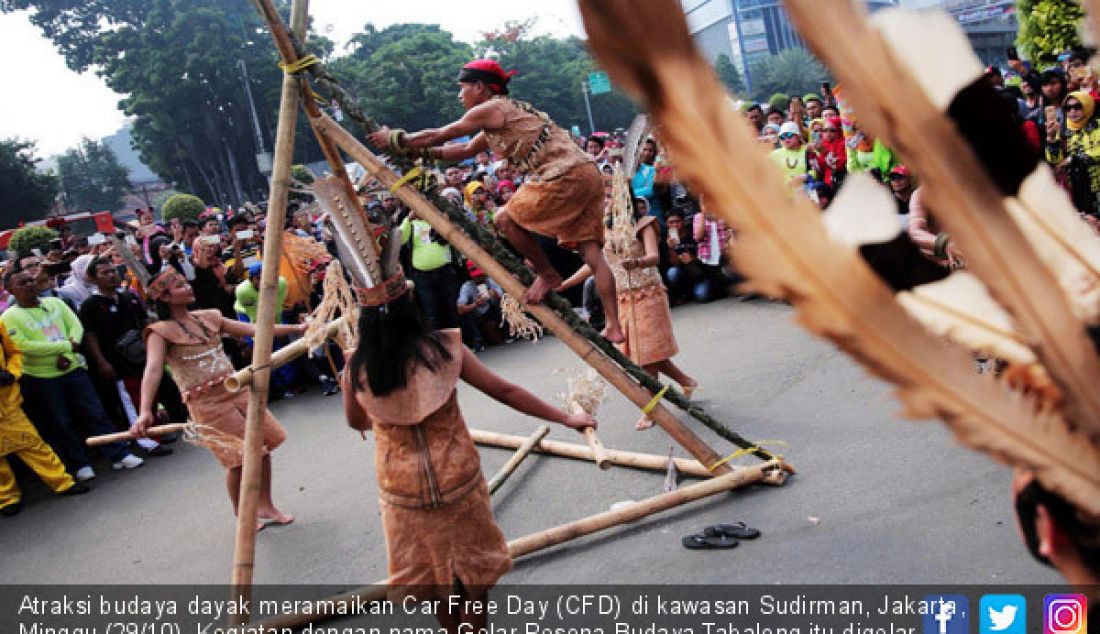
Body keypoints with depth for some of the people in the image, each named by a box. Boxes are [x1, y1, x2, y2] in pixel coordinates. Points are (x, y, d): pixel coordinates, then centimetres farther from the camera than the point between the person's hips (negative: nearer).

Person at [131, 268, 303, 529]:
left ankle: (265, 507, 24)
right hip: (207, 403, -6)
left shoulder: (208, 318, 10)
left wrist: (295, 329, 10)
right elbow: (153, 370, -22)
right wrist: (145, 412, -37)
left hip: (237, 390, 6)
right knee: (239, 458, -2)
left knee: (264, 444, 6)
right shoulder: (160, 332, -8)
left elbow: (253, 329, 12)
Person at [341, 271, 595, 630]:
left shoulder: (356, 369, -9)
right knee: (471, 566, 19)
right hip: (457, 478, -1)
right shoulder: (443, 348, -14)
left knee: (429, 571, 22)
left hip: (402, 489, 2)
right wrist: (566, 418, -1)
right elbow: (504, 392, -10)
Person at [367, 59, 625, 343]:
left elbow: (437, 136, 4)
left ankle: (548, 275, 11)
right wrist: (422, 151, 30)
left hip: (566, 176, -10)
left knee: (505, 219, -1)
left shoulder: (491, 109, -2)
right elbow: (467, 150, 34)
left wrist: (396, 140, 18)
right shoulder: (505, 112, 26)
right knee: (591, 251, 5)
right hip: (587, 174, 10)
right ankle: (614, 327, 2)